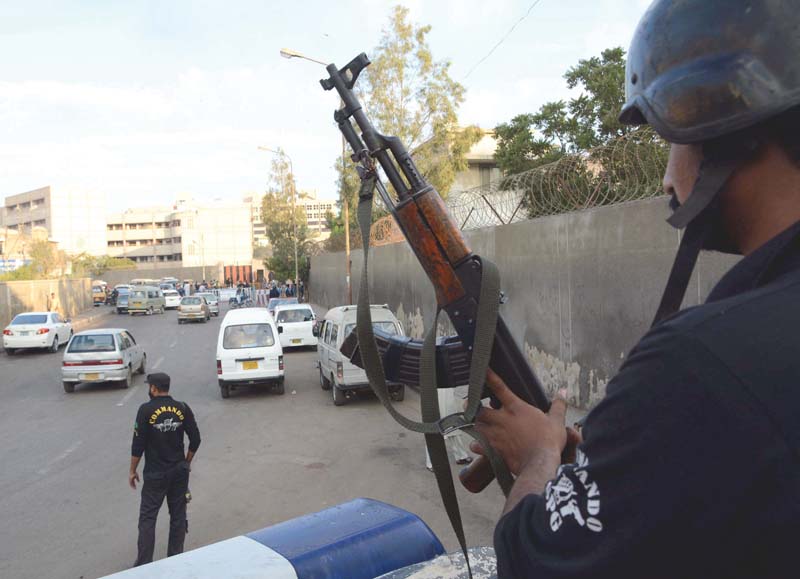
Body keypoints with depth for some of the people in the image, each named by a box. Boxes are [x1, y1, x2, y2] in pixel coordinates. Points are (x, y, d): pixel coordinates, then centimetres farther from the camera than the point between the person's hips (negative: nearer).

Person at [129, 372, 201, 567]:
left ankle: (144, 563, 7)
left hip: (155, 474, -3)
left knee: (147, 517, 6)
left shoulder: (146, 410, -12)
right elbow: (195, 440, 0)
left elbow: (138, 444, -10)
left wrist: (132, 471, 2)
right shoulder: (182, 408, -2)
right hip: (179, 471, 3)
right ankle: (175, 560, 20)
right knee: (178, 515, 13)